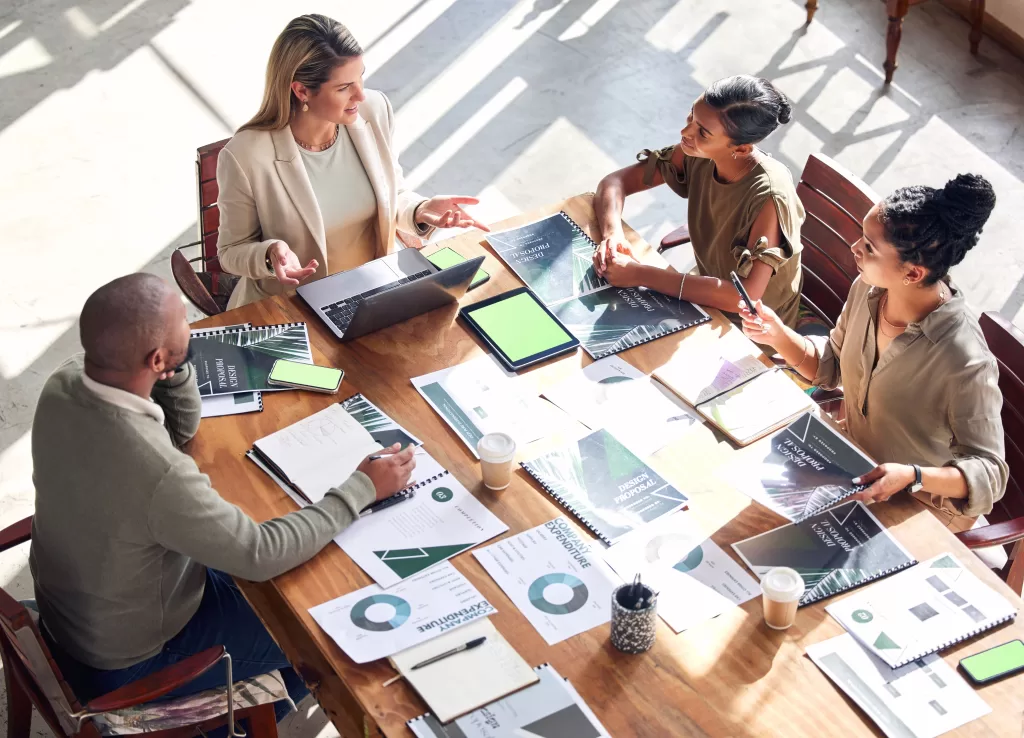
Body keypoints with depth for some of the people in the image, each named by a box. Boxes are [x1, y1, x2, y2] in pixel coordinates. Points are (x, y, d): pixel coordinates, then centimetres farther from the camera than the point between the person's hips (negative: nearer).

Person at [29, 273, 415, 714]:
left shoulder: (65, 384, -17)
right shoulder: (156, 472, -41)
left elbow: (181, 428, 0)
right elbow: (261, 556, -28)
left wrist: (176, 369, -20)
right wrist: (363, 488, -19)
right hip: (126, 659, -7)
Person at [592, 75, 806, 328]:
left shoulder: (768, 196, -32)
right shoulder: (697, 155, -14)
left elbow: (746, 297, -38)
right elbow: (615, 182, -4)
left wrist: (640, 275, -35)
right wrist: (612, 233, -26)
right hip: (709, 298, 5)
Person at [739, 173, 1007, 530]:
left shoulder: (965, 363, -35)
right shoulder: (867, 290, -13)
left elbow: (988, 474, -25)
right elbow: (831, 366, 6)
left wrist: (912, 477, -43)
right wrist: (779, 335, -12)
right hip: (858, 471, 6)